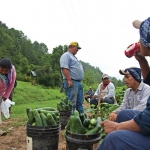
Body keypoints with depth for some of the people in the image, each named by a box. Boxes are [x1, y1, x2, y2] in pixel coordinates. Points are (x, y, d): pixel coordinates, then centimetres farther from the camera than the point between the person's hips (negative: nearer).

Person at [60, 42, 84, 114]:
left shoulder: (73, 57, 25)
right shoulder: (66, 56, -6)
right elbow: (64, 68, -18)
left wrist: (80, 81, 23)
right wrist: (69, 80, -24)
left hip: (79, 82, 10)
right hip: (72, 82, -10)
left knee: (80, 102, 13)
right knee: (71, 102, -9)